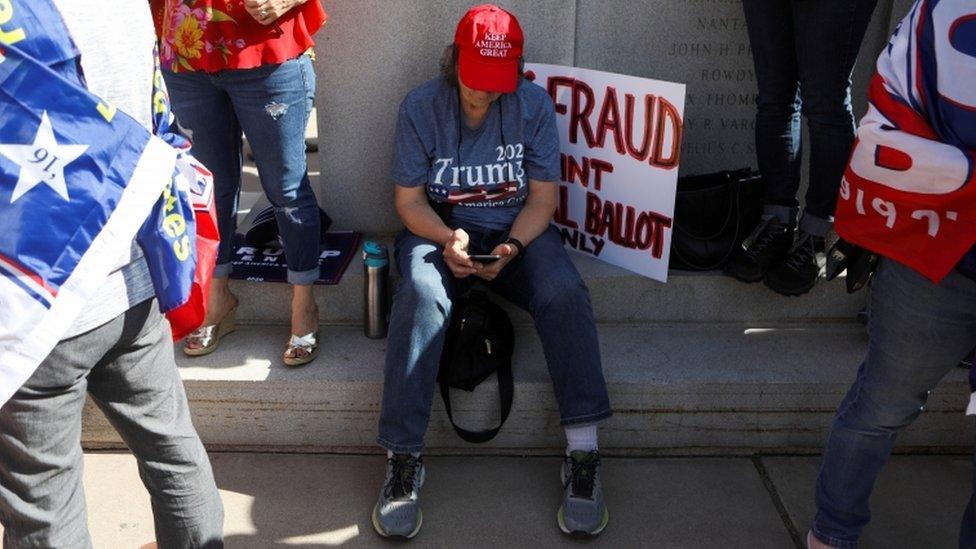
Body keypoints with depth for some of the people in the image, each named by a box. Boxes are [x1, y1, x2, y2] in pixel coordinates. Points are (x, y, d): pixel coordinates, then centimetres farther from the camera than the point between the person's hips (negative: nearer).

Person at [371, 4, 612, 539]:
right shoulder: (420, 107, -6)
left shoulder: (534, 104, -3)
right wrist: (448, 239, -23)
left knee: (564, 293, -29)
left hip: (516, 228, 1)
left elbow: (541, 196, -2)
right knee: (421, 295, -34)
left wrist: (512, 247, -21)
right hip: (439, 228, -1)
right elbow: (409, 198, -3)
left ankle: (583, 454, -25)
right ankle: (403, 460, -29)